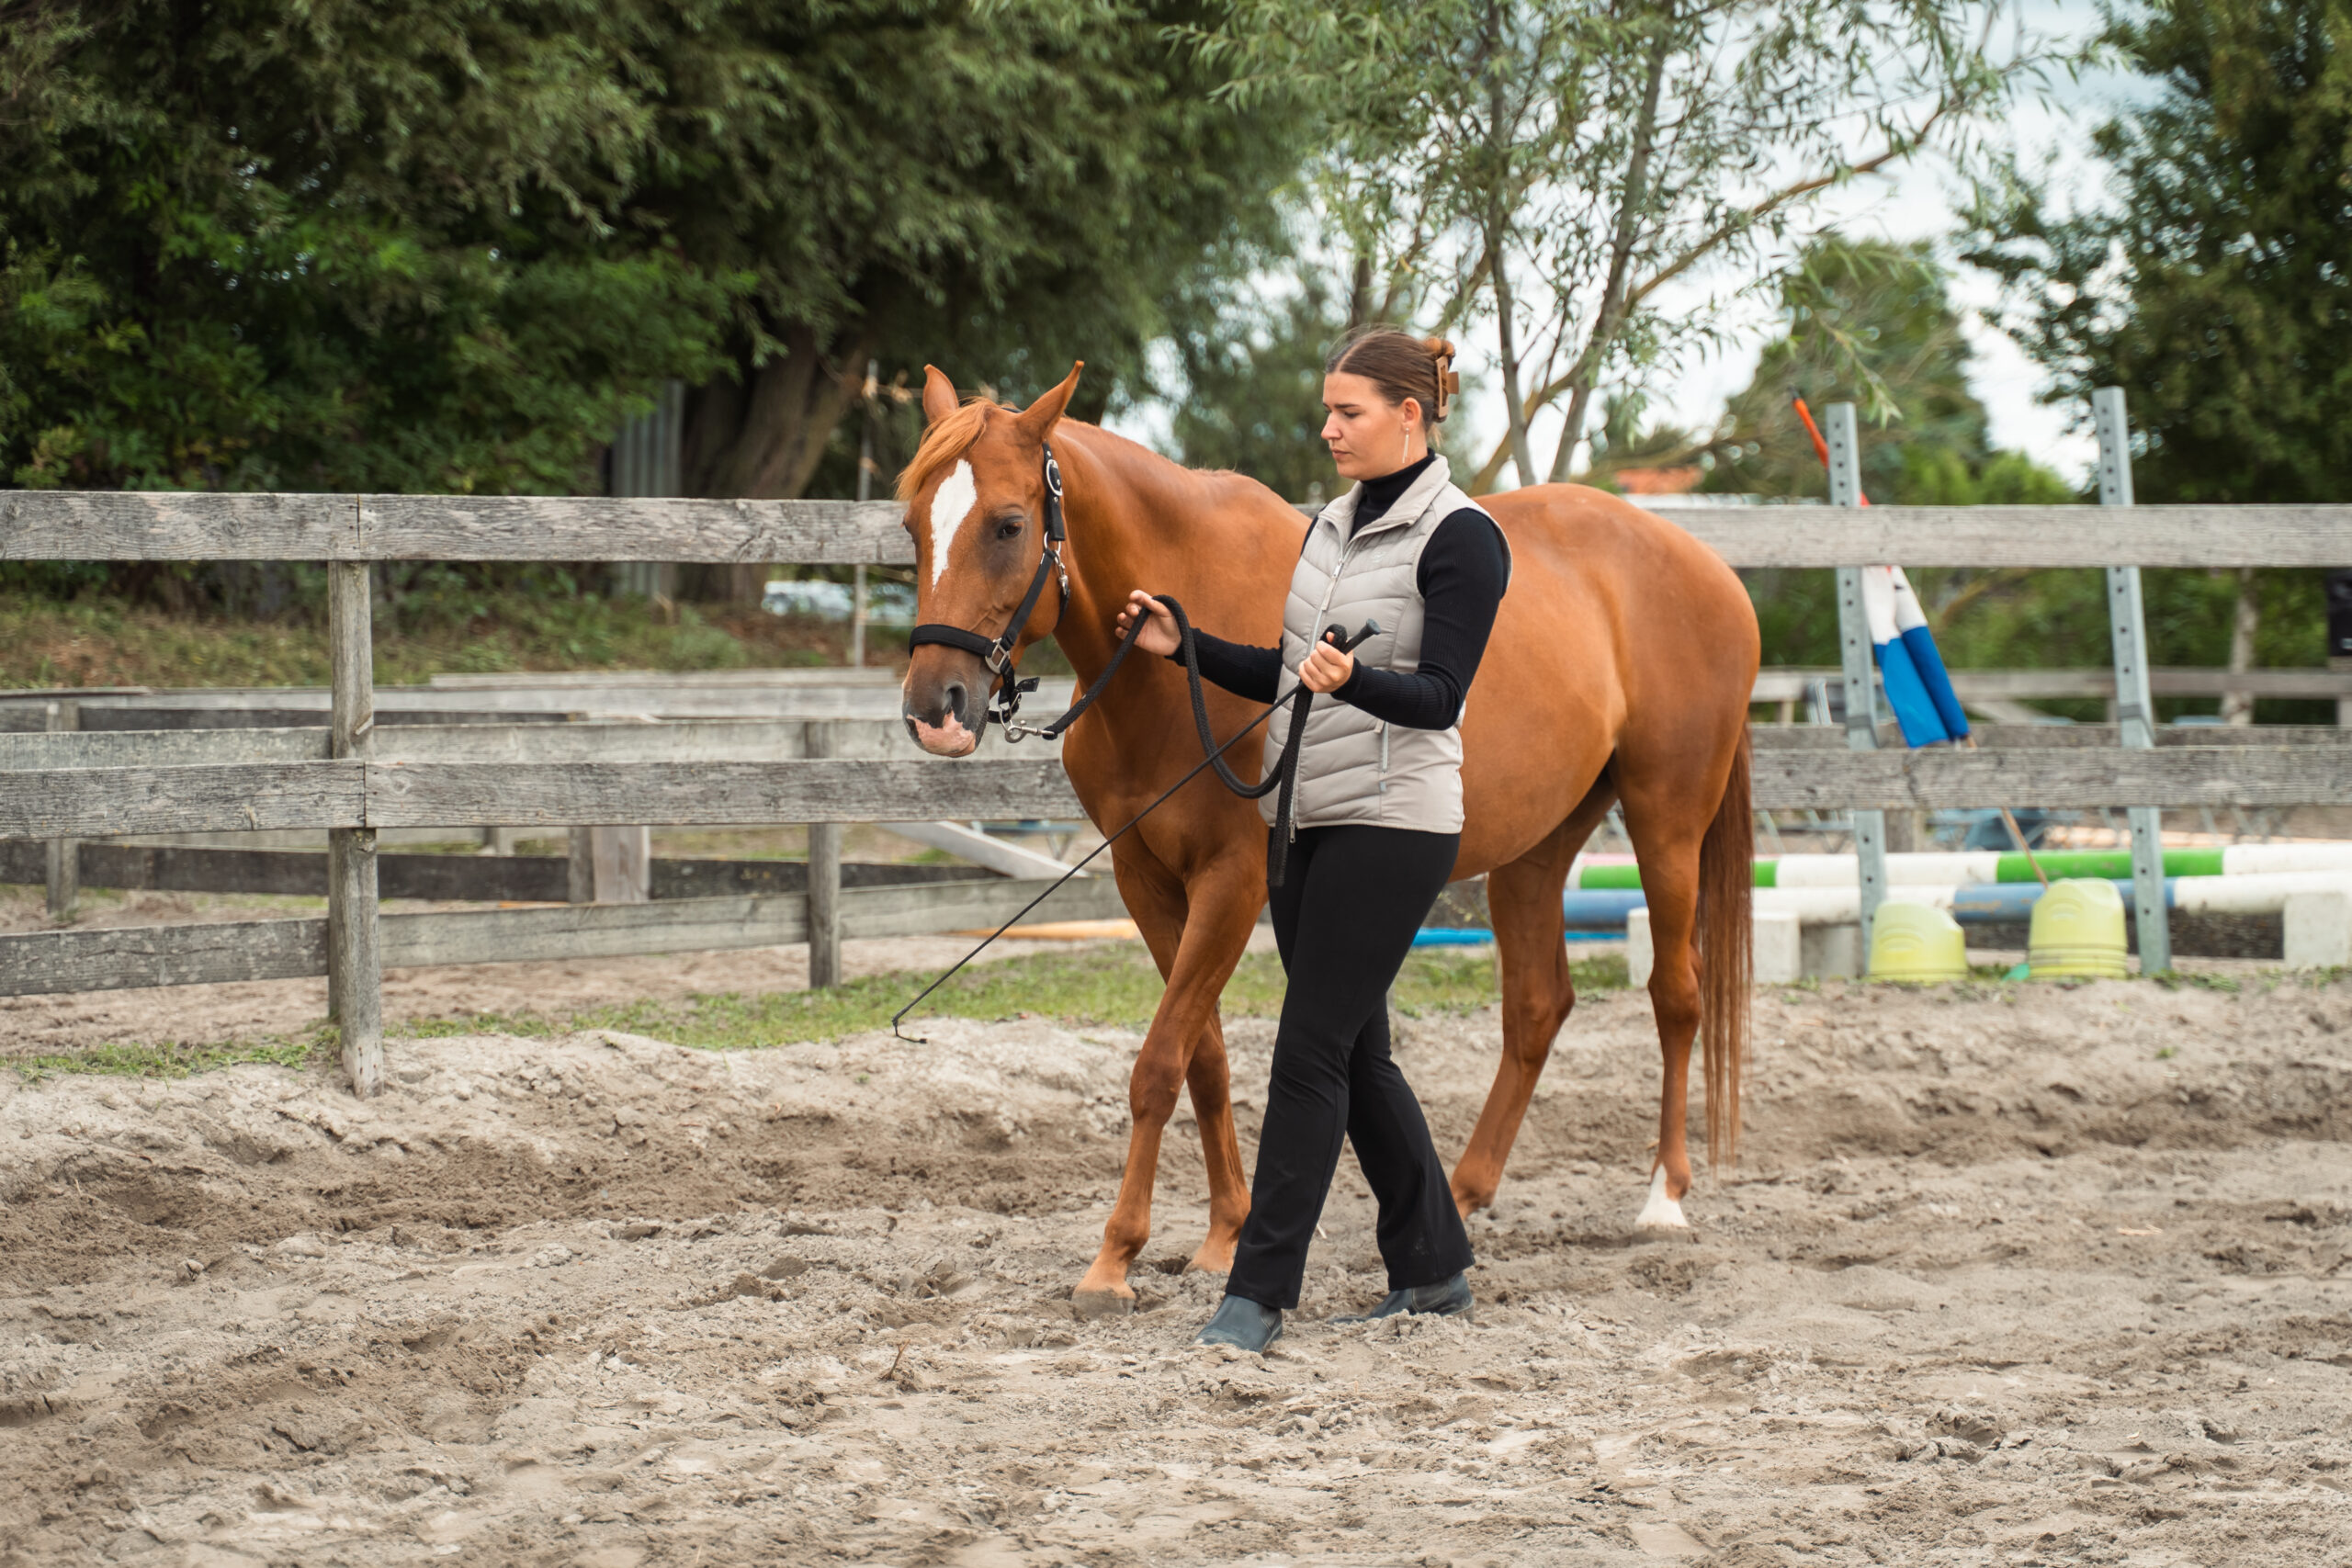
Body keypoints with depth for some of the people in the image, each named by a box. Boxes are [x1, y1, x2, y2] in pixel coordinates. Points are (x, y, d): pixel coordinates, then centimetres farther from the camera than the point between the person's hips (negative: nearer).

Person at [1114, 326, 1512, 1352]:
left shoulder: (1459, 538, -10)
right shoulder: (1332, 527, 14)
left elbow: (1438, 693, -17)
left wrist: (1351, 679, -35)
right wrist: (1184, 646, 6)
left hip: (1390, 823, -8)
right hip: (1303, 815, 8)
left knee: (1313, 1050, -9)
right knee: (1353, 1049, 11)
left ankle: (1259, 1293, -7)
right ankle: (1433, 1270, 21)